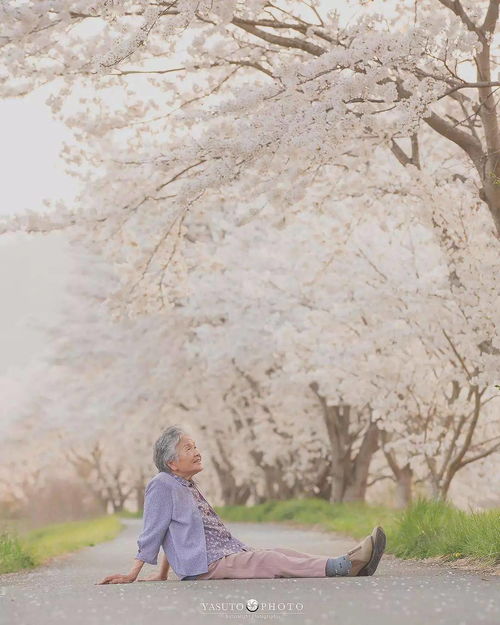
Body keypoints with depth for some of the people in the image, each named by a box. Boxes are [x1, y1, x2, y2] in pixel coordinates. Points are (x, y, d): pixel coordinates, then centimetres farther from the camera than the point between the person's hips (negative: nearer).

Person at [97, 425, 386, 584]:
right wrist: (132, 575, -5)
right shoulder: (162, 486, -7)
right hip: (205, 566, -8)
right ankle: (343, 566, -36)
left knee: (280, 554, -12)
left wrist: (163, 574, 28)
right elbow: (152, 533, -5)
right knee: (272, 560, -24)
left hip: (232, 555, 8)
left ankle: (351, 565, -27)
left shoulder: (188, 487, 22)